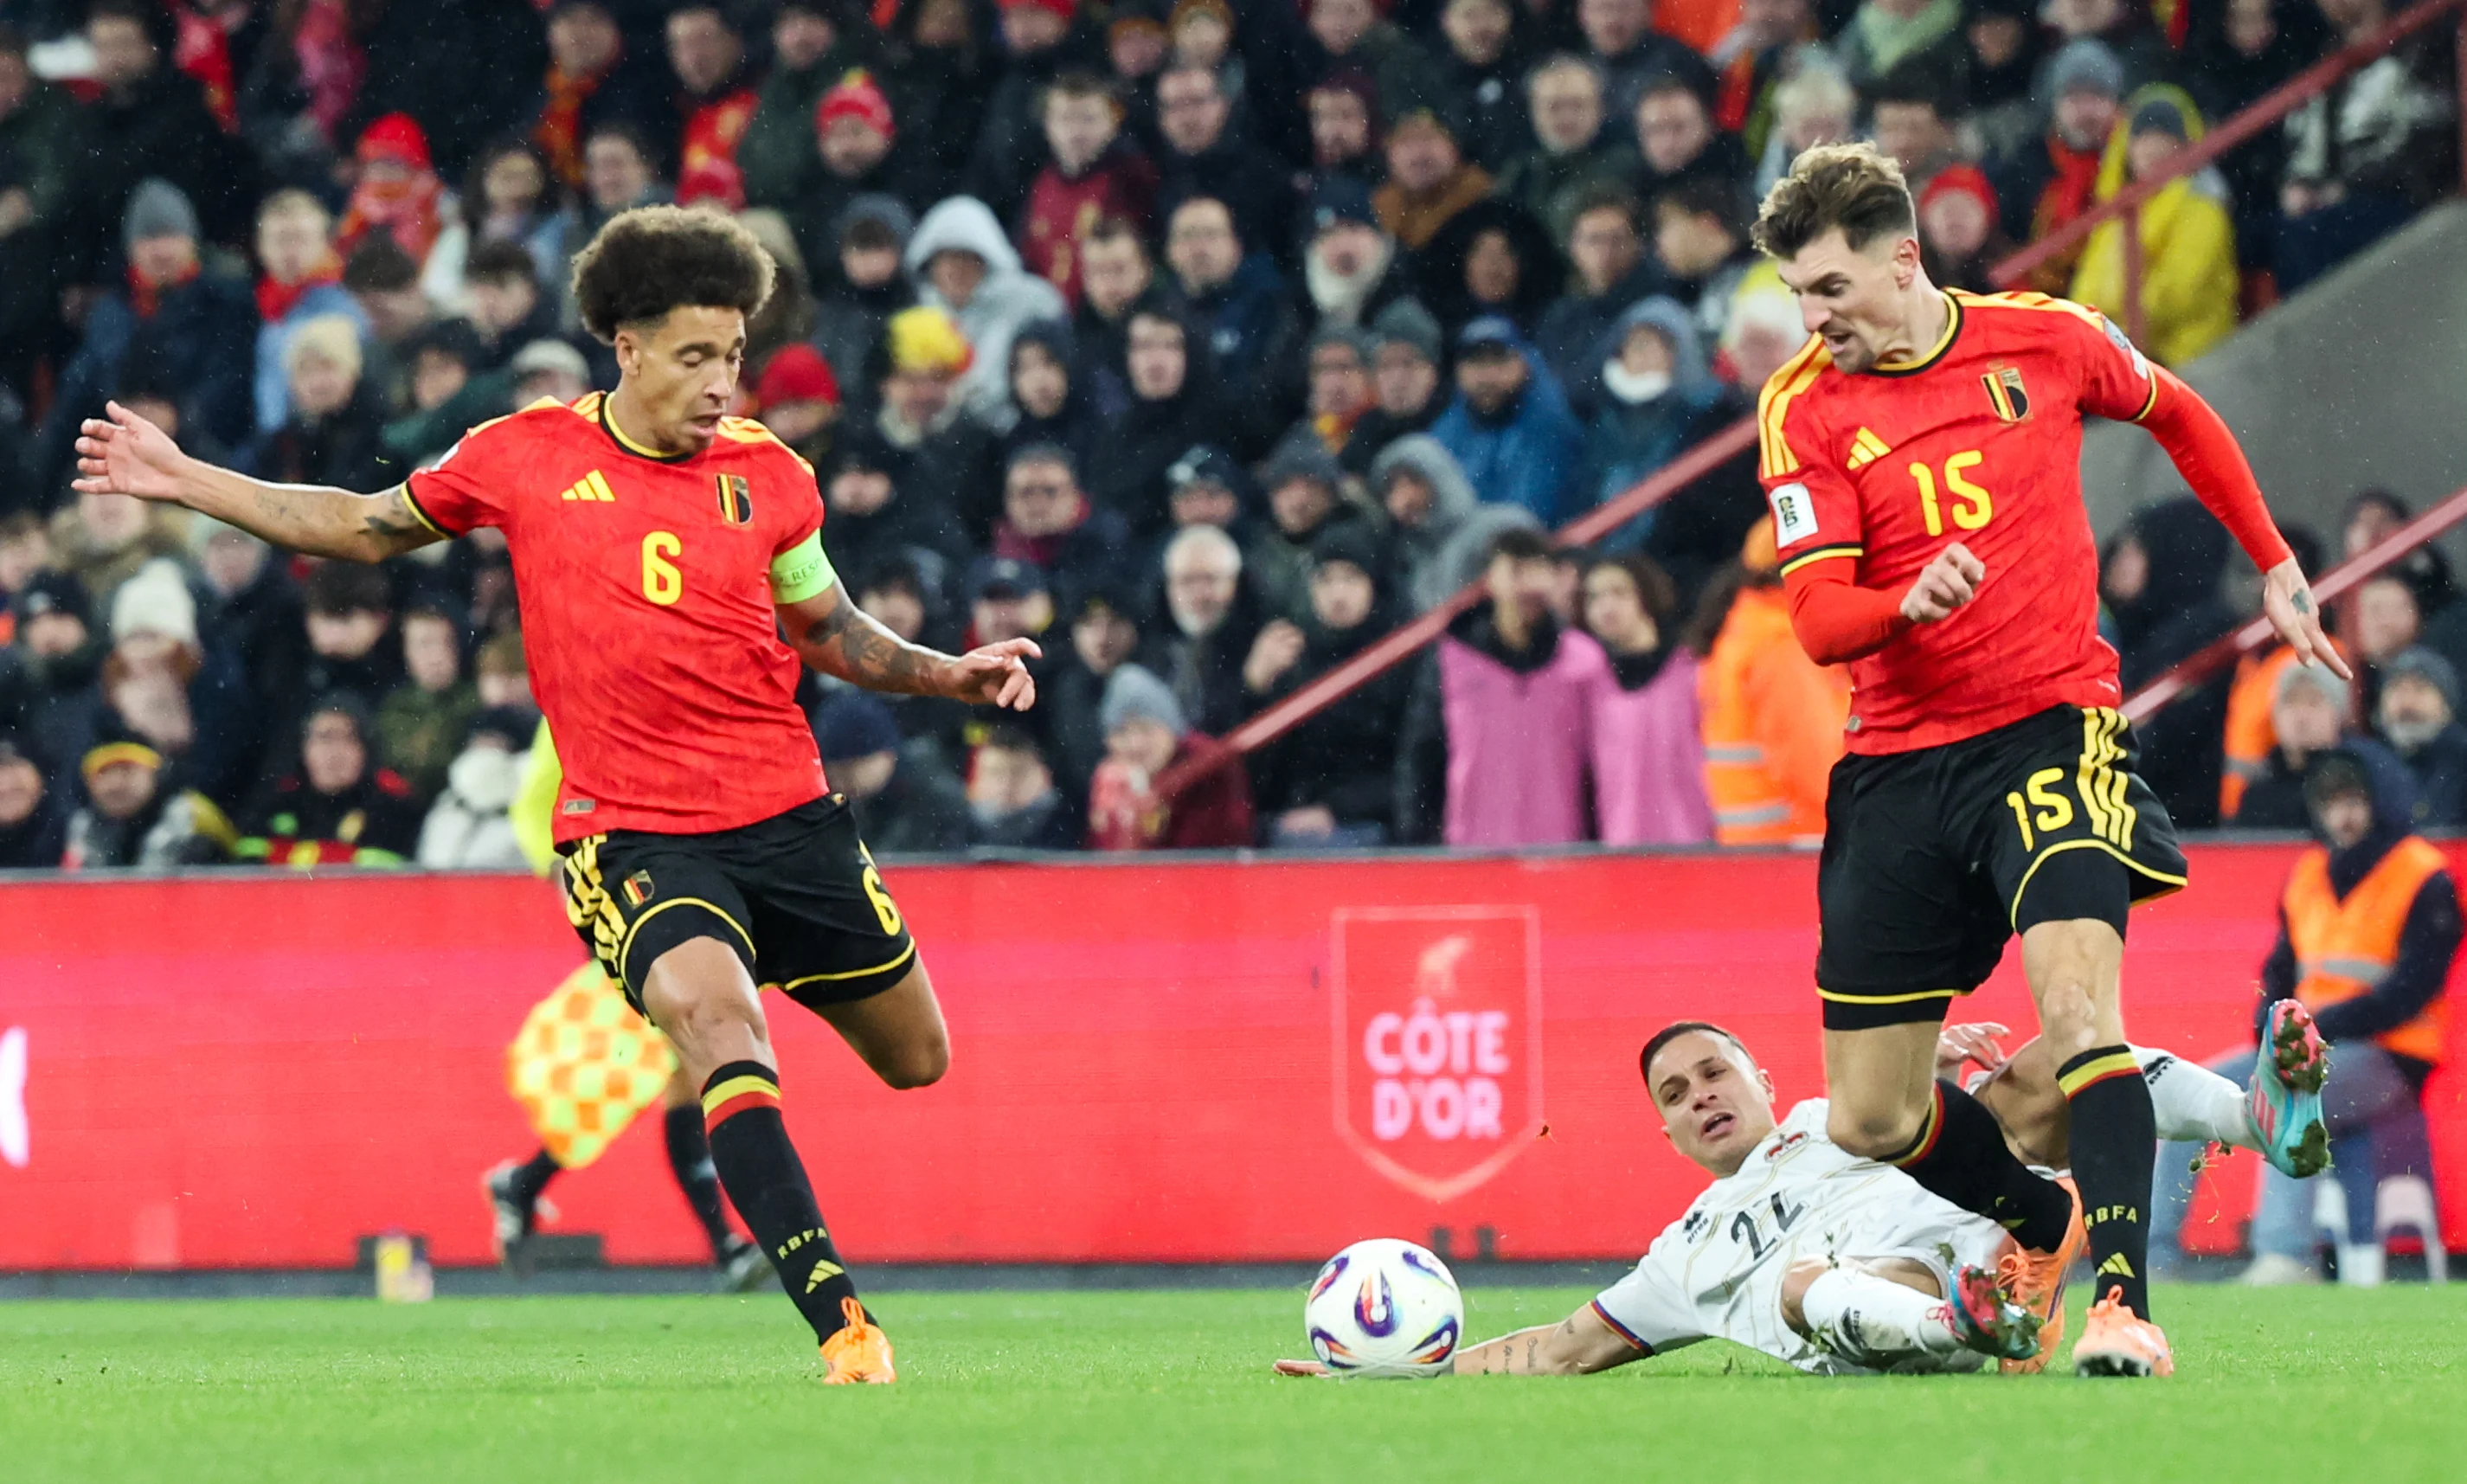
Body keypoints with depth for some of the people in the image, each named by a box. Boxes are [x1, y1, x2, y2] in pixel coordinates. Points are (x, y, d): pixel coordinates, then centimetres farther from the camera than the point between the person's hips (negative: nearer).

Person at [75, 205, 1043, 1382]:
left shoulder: (766, 476, 4)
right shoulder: (528, 456, 0)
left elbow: (831, 634, 19)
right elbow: (366, 528, 16)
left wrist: (952, 675, 3)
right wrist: (183, 482, 13)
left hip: (786, 817, 4)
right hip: (629, 831, -4)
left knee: (917, 1060, 10)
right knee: (717, 1020, -30)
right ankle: (840, 1322, -33)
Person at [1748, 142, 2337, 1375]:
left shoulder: (2047, 340, 0)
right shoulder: (1805, 407, -2)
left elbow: (2178, 418, 22)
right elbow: (1817, 620, -10)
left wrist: (2274, 567, 23)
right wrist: (1907, 602, -31)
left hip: (2050, 724, -2)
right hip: (1897, 762, 2)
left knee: (2076, 1001, -28)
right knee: (1867, 1123, 5)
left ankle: (2121, 1305, -31)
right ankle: (2051, 1224, 34)